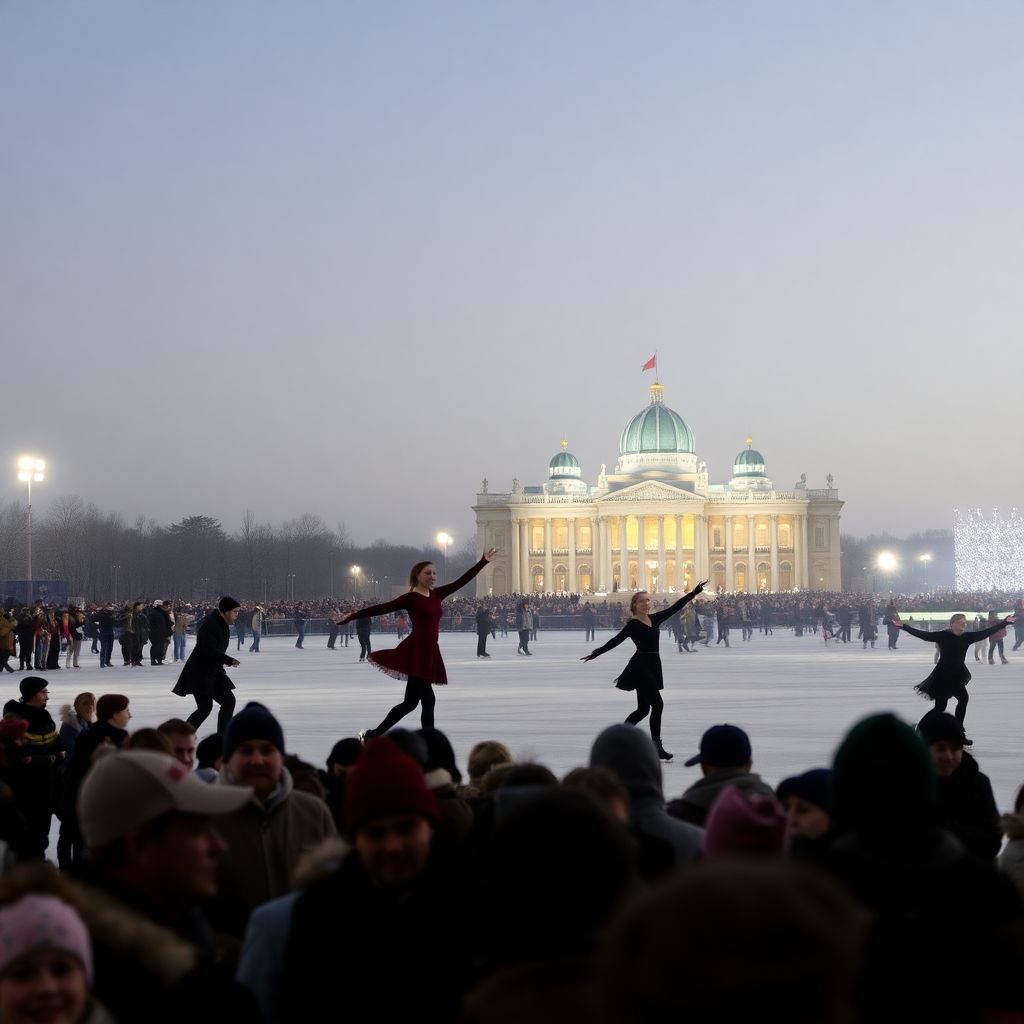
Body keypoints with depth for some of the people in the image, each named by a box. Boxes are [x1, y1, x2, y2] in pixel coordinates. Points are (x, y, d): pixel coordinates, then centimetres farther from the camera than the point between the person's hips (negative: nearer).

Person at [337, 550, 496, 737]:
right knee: (428, 700, -9)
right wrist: (353, 615, -13)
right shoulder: (411, 598, -5)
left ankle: (373, 735, 21)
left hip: (429, 652, 8)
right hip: (417, 651, -8)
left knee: (410, 703, 11)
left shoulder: (436, 594, 14)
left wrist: (484, 561, 18)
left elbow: (462, 581, 17)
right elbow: (381, 608, -8)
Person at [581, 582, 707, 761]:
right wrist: (597, 653, -15)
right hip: (640, 666, -8)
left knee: (643, 709, 11)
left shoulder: (654, 619, 11)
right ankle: (656, 745, -10)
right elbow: (616, 640, -9)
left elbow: (675, 607, 13)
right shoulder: (633, 624, -7)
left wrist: (695, 592, 13)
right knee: (657, 703, -13)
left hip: (652, 666, 8)